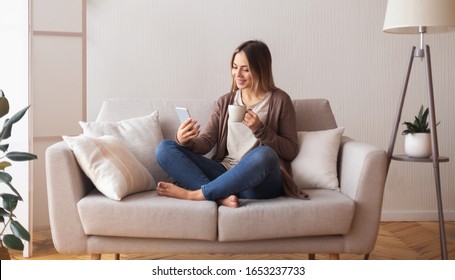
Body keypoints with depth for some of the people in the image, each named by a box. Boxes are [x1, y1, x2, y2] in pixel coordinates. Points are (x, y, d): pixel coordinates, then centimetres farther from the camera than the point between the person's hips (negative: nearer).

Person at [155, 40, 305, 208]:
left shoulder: (279, 100, 4)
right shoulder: (225, 102, 15)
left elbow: (291, 151, 1)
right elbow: (206, 142, 6)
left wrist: (259, 129, -12)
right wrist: (186, 141, -15)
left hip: (260, 181, -4)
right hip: (226, 175, 4)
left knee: (264, 155, -40)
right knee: (165, 148, -11)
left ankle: (194, 194, -24)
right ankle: (221, 196, -29)